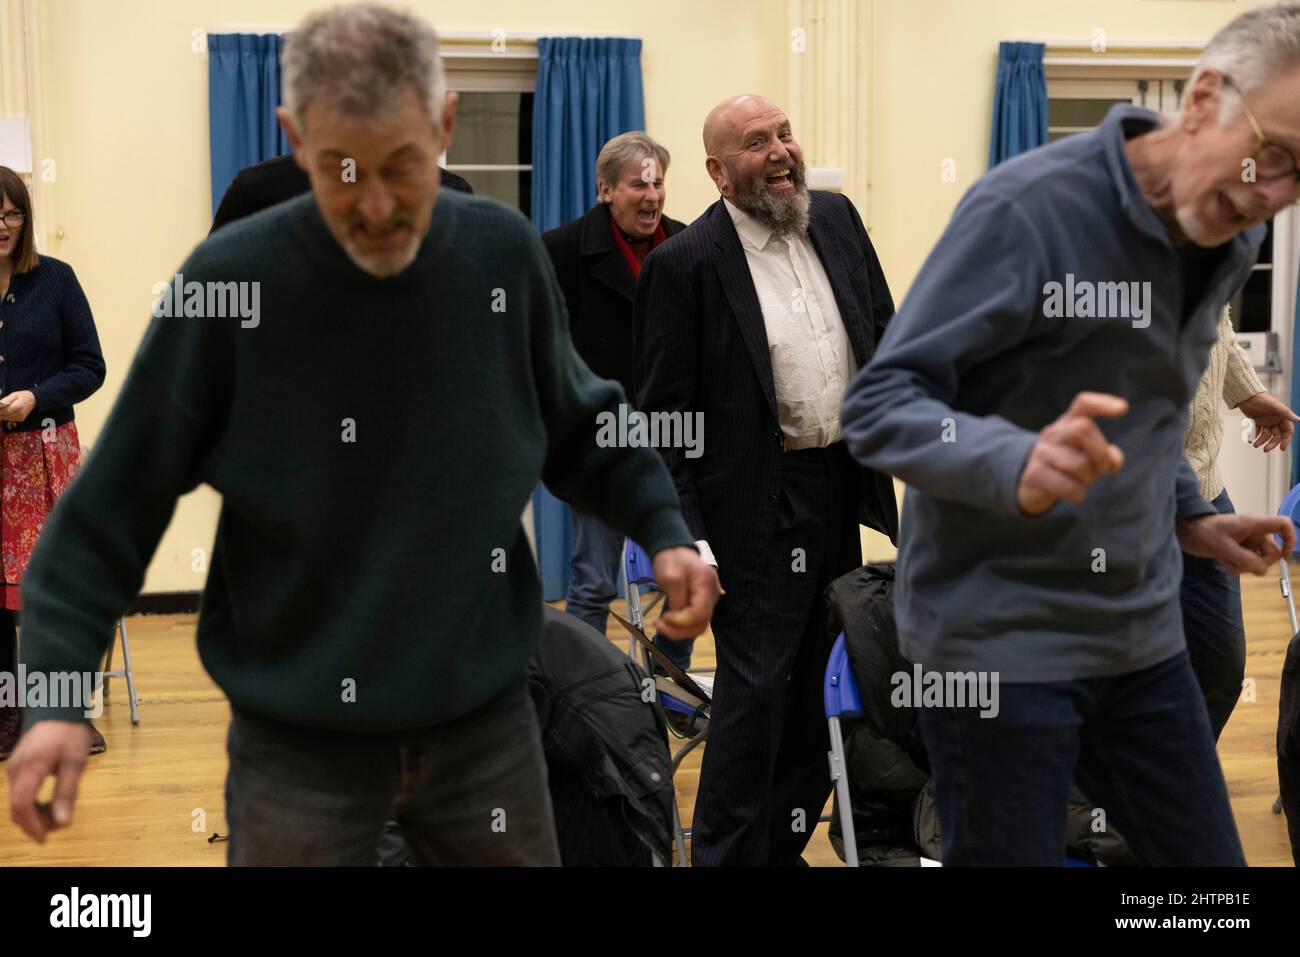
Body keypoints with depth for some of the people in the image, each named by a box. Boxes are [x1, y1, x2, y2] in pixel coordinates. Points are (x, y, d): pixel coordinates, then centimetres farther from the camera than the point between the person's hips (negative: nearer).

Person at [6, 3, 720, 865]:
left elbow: (579, 428, 11)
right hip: (297, 738, -3)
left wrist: (663, 527, -3)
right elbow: (113, 505, -8)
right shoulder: (230, 280, -15)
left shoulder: (507, 254, -6)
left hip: (487, 719, 3)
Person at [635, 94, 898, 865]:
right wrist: (686, 536, -15)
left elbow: (885, 332, 16)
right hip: (760, 503, -6)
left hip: (844, 485, 7)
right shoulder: (685, 264, -12)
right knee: (755, 688, -2)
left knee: (820, 684, 15)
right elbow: (664, 416, -11)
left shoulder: (838, 220, 6)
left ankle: (785, 844, 29)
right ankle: (728, 851, 13)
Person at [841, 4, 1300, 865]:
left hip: (1142, 635, 7)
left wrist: (1189, 519, 7)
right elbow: (875, 407, -21)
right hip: (1000, 640, -7)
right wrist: (1017, 468, -38)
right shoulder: (1029, 207, -19)